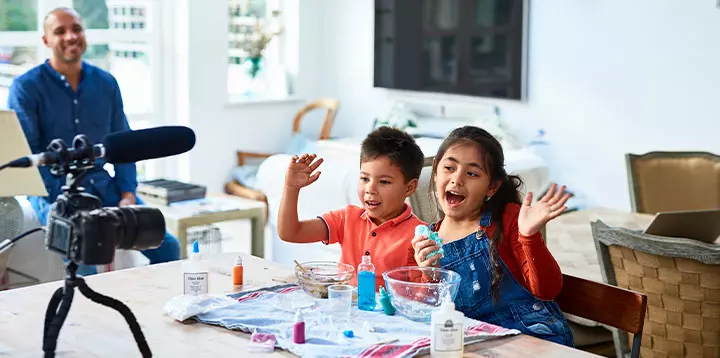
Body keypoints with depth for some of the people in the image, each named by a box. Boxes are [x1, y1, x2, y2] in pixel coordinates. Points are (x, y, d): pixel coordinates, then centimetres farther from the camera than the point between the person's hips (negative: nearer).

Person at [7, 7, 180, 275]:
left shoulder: (106, 83, 10)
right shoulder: (26, 88, -3)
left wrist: (128, 193, -2)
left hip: (104, 186, 5)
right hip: (54, 191, -4)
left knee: (167, 247, -10)